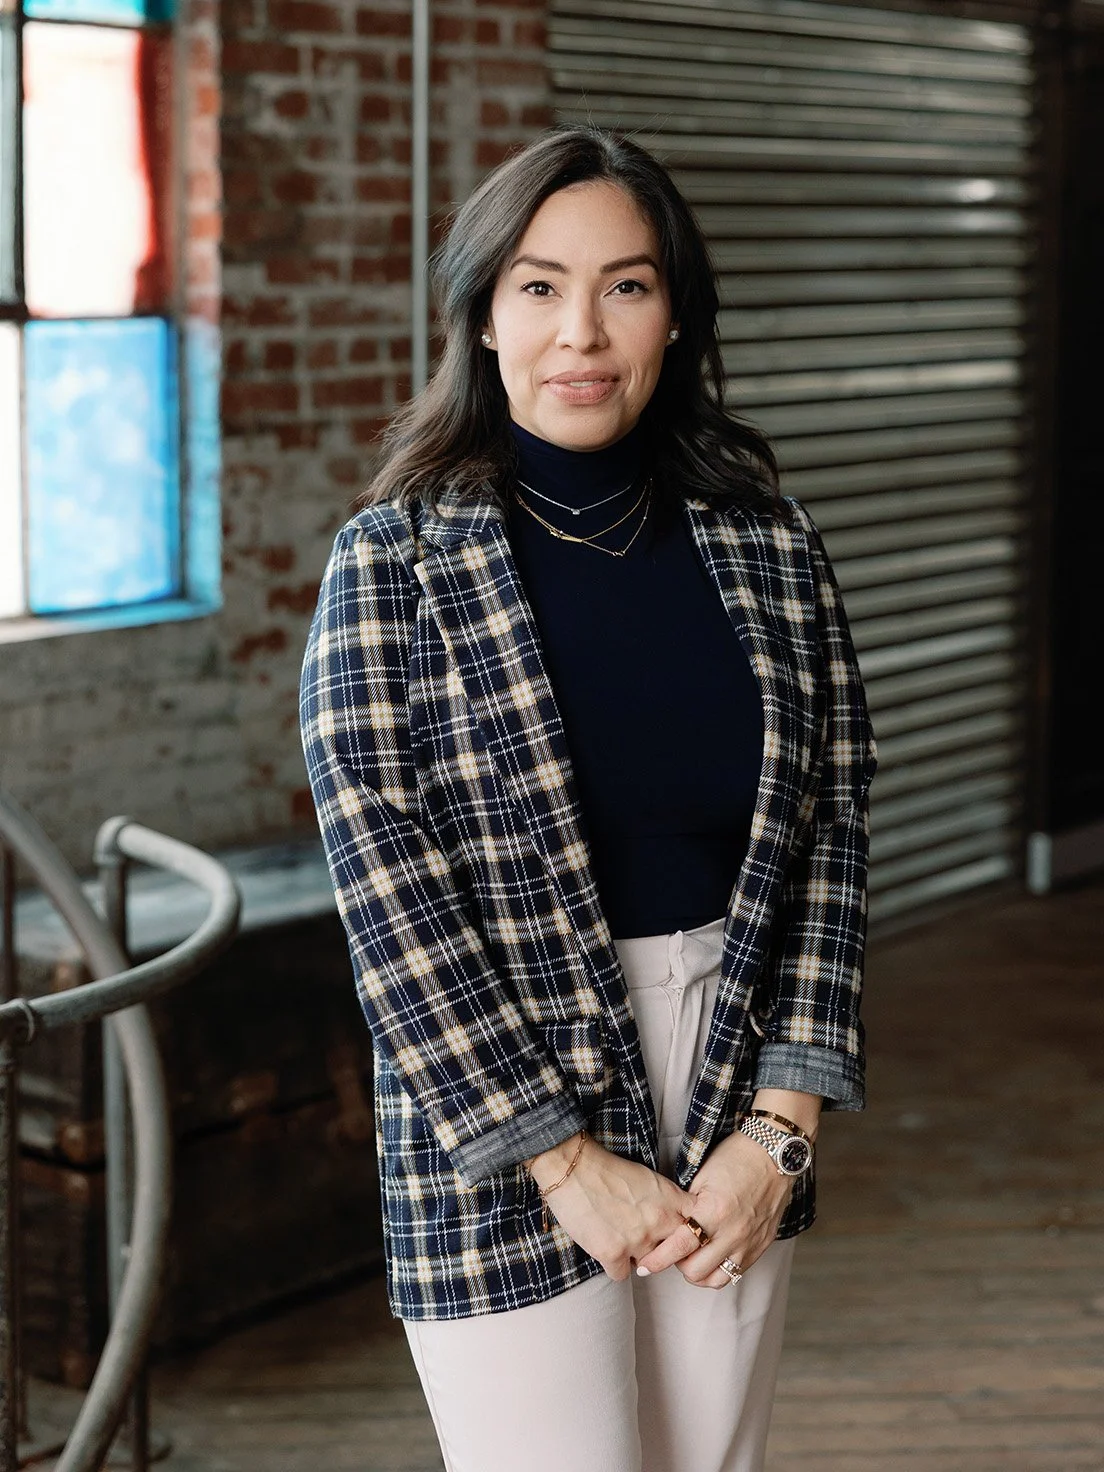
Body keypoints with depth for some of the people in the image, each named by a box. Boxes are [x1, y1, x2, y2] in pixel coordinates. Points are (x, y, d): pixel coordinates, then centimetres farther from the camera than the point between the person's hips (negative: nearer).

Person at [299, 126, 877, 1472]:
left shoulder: (767, 548, 3)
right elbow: (388, 898, -11)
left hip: (737, 1128, 4)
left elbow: (830, 839, 3)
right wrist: (568, 1162, -12)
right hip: (501, 1155, -3)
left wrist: (778, 1130, -5)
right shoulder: (394, 564, -8)